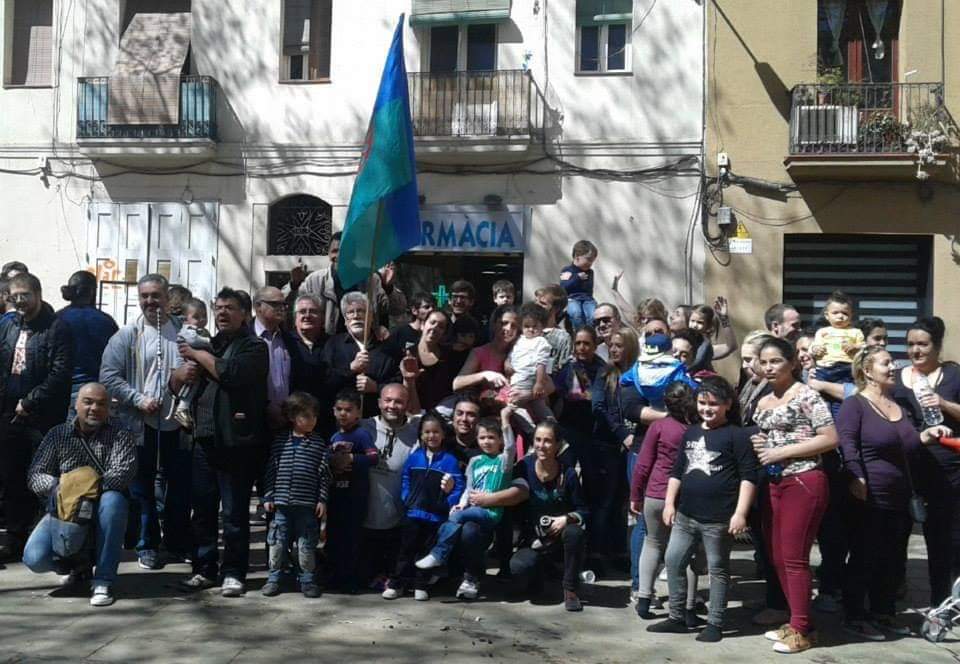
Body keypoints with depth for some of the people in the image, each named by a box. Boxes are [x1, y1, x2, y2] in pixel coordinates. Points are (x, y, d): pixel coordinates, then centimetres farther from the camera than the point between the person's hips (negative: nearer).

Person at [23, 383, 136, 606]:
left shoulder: (120, 436, -1)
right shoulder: (57, 434, 6)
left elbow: (124, 472, -18)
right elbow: (35, 475, -1)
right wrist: (56, 487, -21)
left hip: (101, 513, -2)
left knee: (113, 499, -37)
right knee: (35, 559, -22)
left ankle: (103, 580, -26)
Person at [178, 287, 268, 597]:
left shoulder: (254, 346, -1)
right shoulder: (210, 344, 19)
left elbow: (230, 373, -20)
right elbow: (178, 382, 23)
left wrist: (198, 355, -8)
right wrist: (182, 375, 0)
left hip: (236, 440, -6)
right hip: (206, 438, 6)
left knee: (235, 512, 0)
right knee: (202, 509, 9)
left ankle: (234, 572, 9)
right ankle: (204, 569, 20)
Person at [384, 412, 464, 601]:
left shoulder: (450, 460, -4)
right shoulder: (413, 458, 5)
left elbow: (458, 486, -6)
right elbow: (405, 481, 10)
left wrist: (452, 502, -19)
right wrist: (406, 500, -1)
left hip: (436, 516, -2)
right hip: (413, 514, 2)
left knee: (426, 551, 10)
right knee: (406, 550, 7)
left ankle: (420, 586, 21)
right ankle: (396, 584, 15)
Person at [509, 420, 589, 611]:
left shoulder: (568, 474, -8)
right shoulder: (524, 467, -6)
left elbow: (583, 511, -2)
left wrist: (567, 519, -23)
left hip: (562, 537, 0)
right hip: (534, 540, 0)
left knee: (575, 531, -35)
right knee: (519, 567, -31)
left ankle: (571, 589, -13)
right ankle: (537, 575, 10)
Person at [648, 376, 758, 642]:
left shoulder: (736, 435, -7)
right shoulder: (690, 433, 12)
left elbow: (748, 476, -11)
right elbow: (677, 470, 17)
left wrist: (740, 513, -16)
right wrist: (670, 503, 11)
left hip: (718, 519, -6)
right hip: (685, 514, 7)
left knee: (717, 569, 6)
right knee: (673, 562, 9)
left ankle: (715, 623, 17)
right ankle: (677, 617, 21)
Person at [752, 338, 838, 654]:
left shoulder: (806, 395, -8)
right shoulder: (763, 403, 14)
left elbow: (830, 439, -14)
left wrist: (784, 451, -16)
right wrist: (757, 445, 3)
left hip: (803, 483, -8)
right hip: (773, 484, 8)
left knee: (794, 557, -5)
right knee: (777, 557, 10)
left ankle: (802, 630, 6)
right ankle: (794, 621, 23)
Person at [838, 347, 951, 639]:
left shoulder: (897, 404, 15)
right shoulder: (855, 405, -10)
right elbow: (847, 445, -21)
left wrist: (926, 435, 7)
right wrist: (858, 480, -30)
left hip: (899, 498, 8)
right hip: (867, 500, -8)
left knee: (894, 561, 14)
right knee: (863, 559, 0)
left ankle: (884, 614, 28)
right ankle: (854, 617, 12)